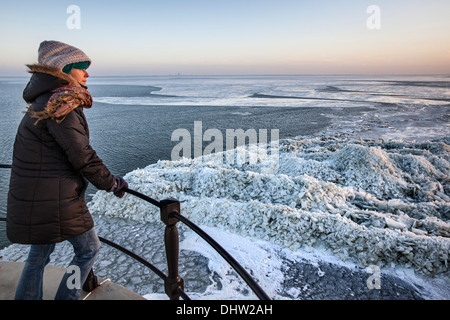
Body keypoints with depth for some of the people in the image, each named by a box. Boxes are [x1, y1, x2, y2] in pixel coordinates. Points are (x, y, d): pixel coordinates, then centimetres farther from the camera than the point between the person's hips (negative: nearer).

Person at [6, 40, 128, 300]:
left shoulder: (42, 103, 12)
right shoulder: (61, 108, -21)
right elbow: (84, 157, -21)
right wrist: (113, 184, -7)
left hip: (32, 198, 10)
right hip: (56, 201, -10)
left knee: (39, 254, 24)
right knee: (89, 249, 11)